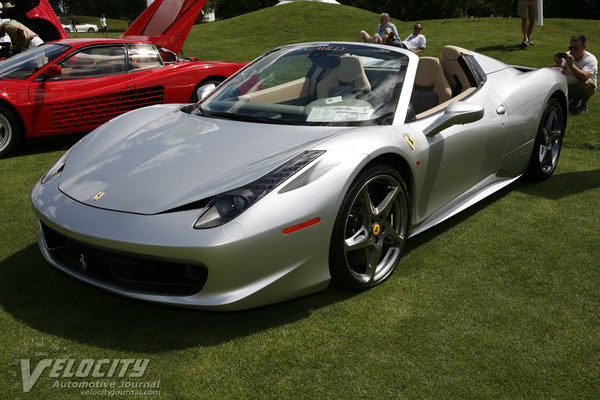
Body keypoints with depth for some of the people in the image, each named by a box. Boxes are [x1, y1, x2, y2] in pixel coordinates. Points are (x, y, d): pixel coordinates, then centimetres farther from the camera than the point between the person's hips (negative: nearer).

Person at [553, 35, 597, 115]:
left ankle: (584, 105, -6)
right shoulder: (567, 55, -9)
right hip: (568, 86, 5)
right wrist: (558, 64, -42)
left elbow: (584, 77, -40)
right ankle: (573, 99, 16)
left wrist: (571, 65, -50)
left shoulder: (591, 59, -22)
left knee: (585, 83, -36)